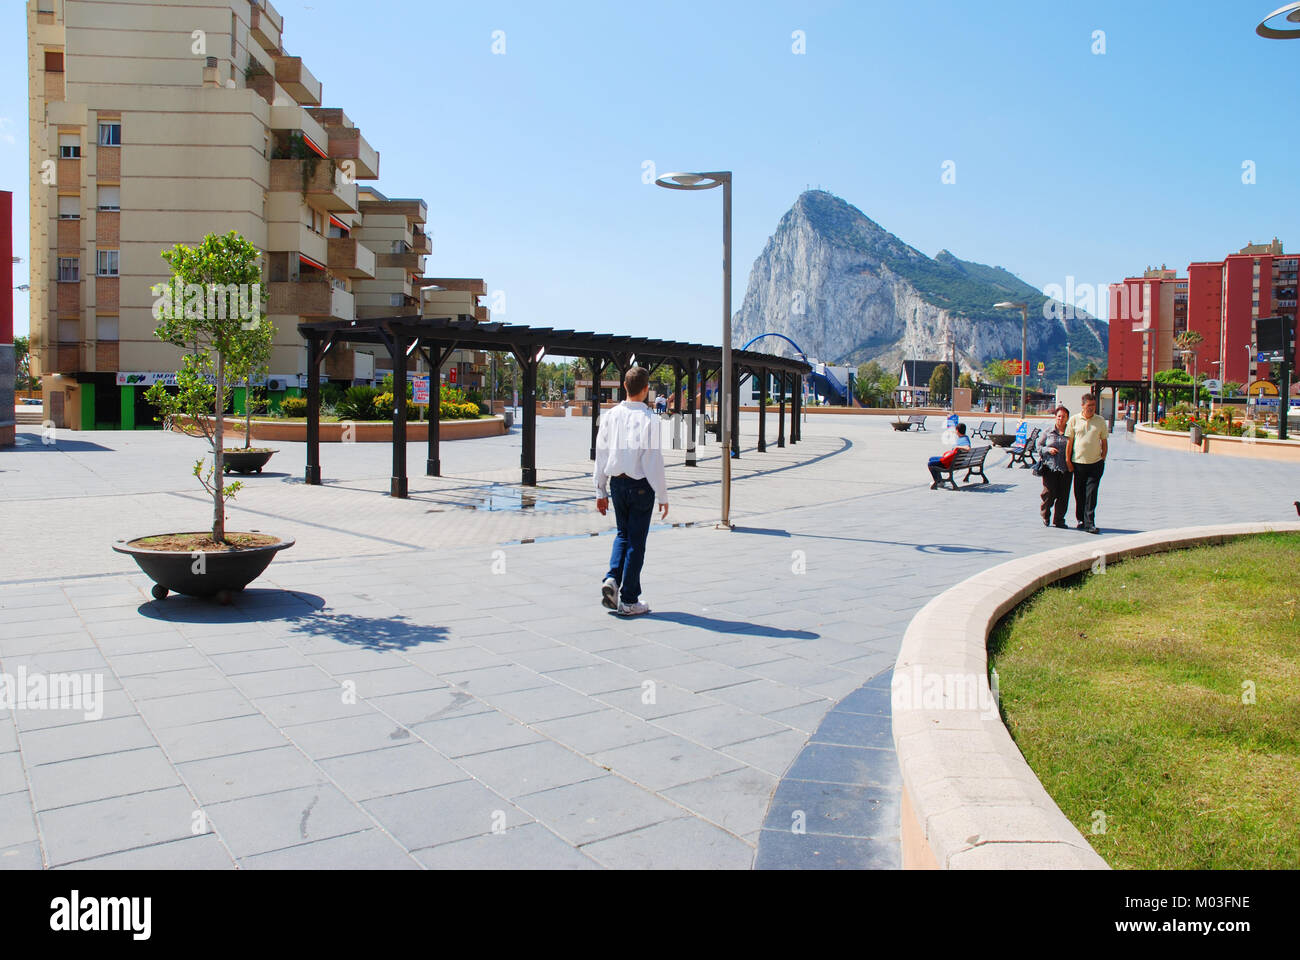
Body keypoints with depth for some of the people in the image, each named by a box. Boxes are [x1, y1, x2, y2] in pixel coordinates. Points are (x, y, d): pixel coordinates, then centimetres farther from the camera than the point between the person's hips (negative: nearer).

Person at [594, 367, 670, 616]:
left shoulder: (610, 416, -1)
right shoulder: (649, 419, -15)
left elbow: (601, 456, 4)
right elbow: (654, 461, -15)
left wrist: (601, 491, 12)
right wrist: (663, 496, -6)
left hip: (617, 483, 4)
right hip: (641, 486, -4)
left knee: (623, 534, 23)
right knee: (636, 541, 5)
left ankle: (612, 579, 2)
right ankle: (628, 601, 12)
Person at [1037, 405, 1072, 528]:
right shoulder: (1048, 432, 6)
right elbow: (1039, 446, 9)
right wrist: (1048, 450, -9)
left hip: (1065, 468, 2)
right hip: (1049, 467, -2)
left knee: (1063, 495, 1)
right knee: (1049, 493, -6)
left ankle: (1058, 519, 14)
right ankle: (1045, 515, 19)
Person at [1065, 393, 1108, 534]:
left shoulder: (1100, 421, 4)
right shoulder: (1074, 420, 1)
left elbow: (1104, 442, 10)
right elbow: (1069, 441, 3)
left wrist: (1103, 459, 3)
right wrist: (1068, 460, 0)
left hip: (1095, 463, 0)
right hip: (1078, 463, 0)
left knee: (1091, 494, -6)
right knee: (1079, 494, 8)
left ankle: (1089, 523, -6)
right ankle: (1080, 520, 24)